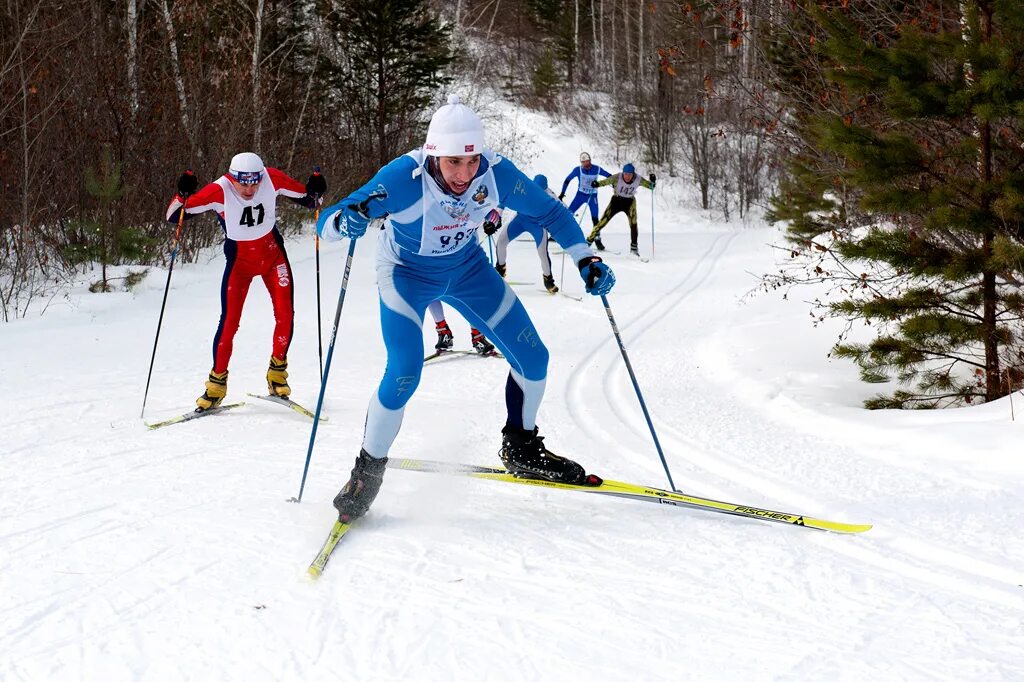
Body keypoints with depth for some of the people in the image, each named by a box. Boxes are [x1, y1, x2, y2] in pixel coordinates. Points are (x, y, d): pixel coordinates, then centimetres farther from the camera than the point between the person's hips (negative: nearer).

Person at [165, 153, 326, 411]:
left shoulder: (273, 179, -18)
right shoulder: (219, 191, -25)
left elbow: (307, 199, -3)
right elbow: (173, 217, -21)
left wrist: (316, 193, -25)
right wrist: (183, 195, -39)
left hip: (272, 252, 2)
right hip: (239, 259, -2)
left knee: (285, 313, -10)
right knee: (229, 321, -9)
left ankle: (277, 371, 11)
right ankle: (217, 383, 6)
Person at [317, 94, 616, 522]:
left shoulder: (496, 174, -25)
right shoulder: (404, 178, -35)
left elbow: (549, 211, -7)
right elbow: (327, 222, -36)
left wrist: (585, 260, -15)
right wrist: (345, 221, -59)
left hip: (467, 268, 4)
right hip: (407, 275, -4)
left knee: (533, 358, 1)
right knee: (404, 375, -21)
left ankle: (521, 450, 26)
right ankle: (367, 471, 2)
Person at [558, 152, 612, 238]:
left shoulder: (597, 169, -12)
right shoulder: (578, 169, -13)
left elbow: (609, 176, 1)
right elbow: (567, 180, -5)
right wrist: (562, 193, -7)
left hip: (592, 196, 0)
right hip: (581, 194, 0)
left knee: (595, 218, -6)